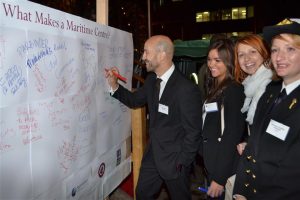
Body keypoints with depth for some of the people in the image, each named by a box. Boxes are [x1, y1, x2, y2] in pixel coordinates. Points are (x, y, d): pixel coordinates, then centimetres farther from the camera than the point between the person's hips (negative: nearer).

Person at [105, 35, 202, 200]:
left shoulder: (187, 89, -26)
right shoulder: (152, 79, -1)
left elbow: (193, 132, -20)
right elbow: (135, 100, 12)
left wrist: (181, 163, -13)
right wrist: (114, 86, -3)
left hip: (174, 159, -6)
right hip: (152, 154, 7)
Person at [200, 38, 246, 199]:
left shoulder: (233, 90, -17)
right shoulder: (214, 88, 8)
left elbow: (232, 135, -19)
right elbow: (208, 130, 8)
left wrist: (220, 178, -18)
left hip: (224, 166, -8)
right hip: (211, 162, 8)